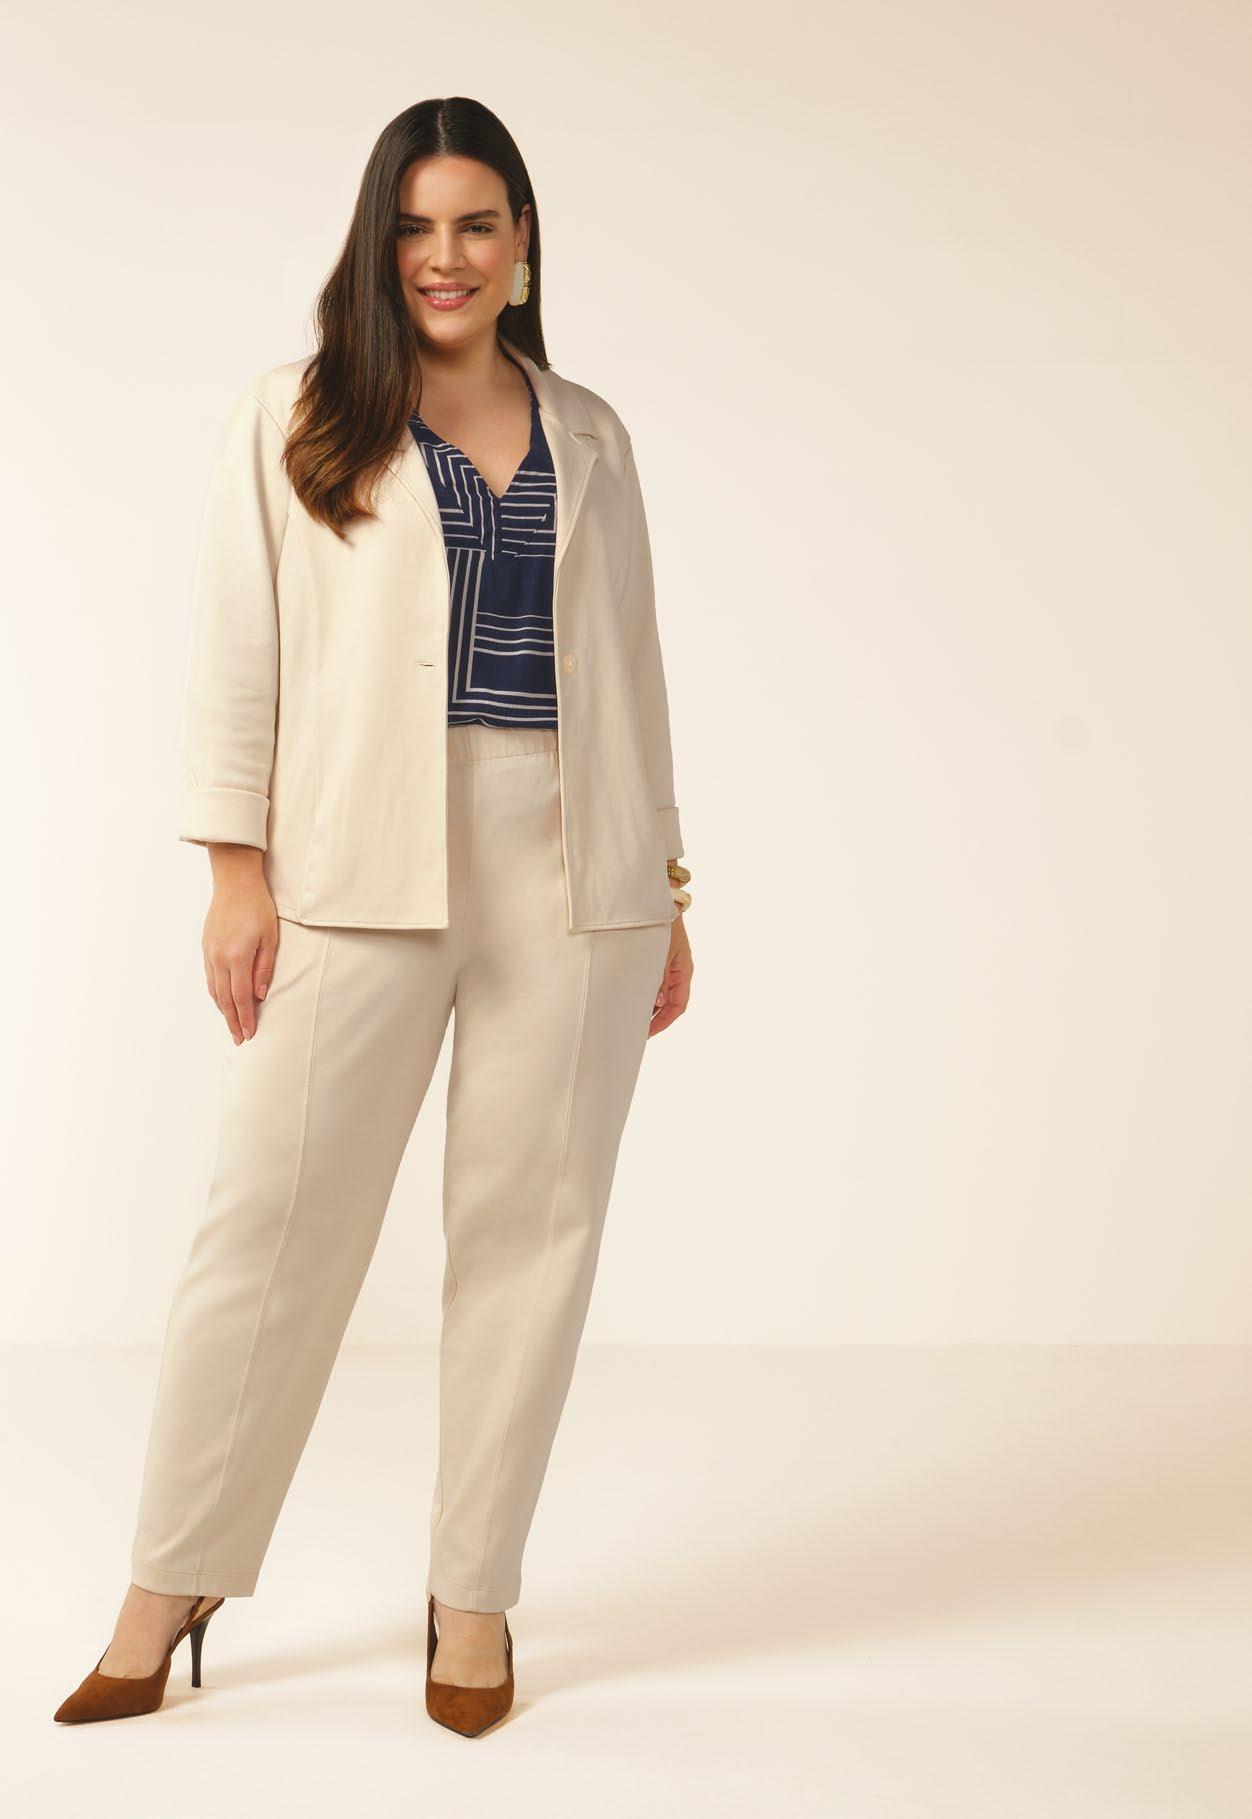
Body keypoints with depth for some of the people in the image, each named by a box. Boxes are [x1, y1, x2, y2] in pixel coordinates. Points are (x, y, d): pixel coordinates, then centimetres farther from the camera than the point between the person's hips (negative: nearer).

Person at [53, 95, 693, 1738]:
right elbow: (237, 650, 2)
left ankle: (475, 1598, 18)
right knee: (274, 1220, -2)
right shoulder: (292, 424, 6)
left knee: (532, 1228, 5)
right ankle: (168, 1594, 12)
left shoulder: (589, 437, 15)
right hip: (361, 870, -2)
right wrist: (238, 868, -6)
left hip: (569, 877, 3)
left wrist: (667, 891, 13)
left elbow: (632, 668, 16)